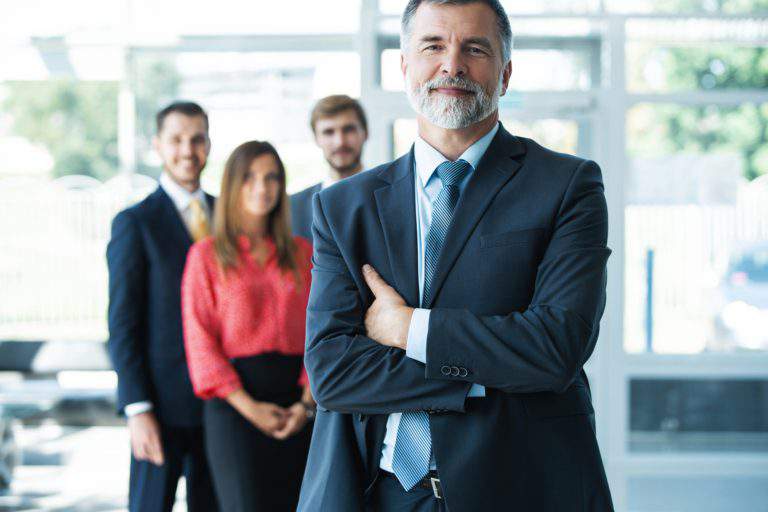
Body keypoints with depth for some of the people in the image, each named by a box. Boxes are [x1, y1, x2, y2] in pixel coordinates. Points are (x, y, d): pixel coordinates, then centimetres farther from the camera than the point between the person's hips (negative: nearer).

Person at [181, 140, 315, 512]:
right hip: (234, 401, -3)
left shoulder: (302, 253, 11)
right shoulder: (207, 255, 3)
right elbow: (200, 341, -3)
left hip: (296, 404, 3)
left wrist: (307, 403, -8)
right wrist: (249, 408, -12)